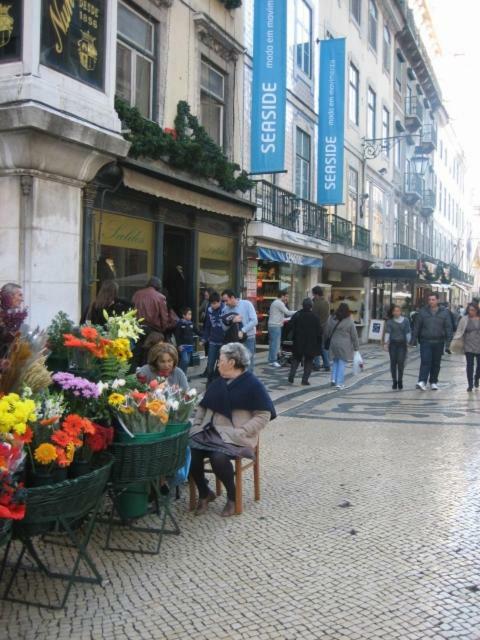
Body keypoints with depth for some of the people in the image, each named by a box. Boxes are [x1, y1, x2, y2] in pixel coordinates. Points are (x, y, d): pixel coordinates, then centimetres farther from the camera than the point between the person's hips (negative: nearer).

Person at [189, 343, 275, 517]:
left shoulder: (252, 384, -6)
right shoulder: (217, 382, 16)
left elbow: (263, 416, -10)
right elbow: (203, 407, 22)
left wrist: (240, 433, -19)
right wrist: (196, 426, 4)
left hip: (234, 437, -6)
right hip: (210, 432, 6)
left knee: (218, 457, -34)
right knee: (189, 452, -22)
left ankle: (232, 496, -4)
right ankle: (204, 493, 3)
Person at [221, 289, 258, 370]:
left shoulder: (246, 304, -7)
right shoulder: (227, 309, 3)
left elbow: (254, 321, -13)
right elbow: (224, 326, 2)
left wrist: (242, 331, -20)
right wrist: (232, 321, -18)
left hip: (248, 338, -3)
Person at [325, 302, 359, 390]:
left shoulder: (331, 319, 1)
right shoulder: (349, 322, -9)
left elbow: (327, 333, 9)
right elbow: (354, 336, -4)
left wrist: (327, 342, 21)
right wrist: (356, 347, 5)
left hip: (334, 344, 3)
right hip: (344, 346, -3)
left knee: (335, 362, 19)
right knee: (342, 363, 3)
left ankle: (333, 379, 10)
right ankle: (340, 383, 2)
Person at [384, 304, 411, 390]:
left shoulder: (405, 320, 5)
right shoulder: (390, 321, 5)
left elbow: (408, 332, 6)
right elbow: (387, 332, -2)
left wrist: (408, 341, -2)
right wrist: (386, 342, -11)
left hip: (402, 344, -1)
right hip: (393, 344, 1)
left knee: (401, 362, -9)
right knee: (393, 362, 2)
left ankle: (400, 381, 4)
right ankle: (394, 381, 12)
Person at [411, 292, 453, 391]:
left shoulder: (444, 313, 4)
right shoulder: (422, 312, 3)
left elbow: (448, 327, 4)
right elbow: (417, 326, 5)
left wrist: (448, 341, -4)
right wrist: (414, 339, 0)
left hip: (438, 342, 2)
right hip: (425, 341, -1)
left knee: (436, 363, 9)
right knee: (425, 361, -12)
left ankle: (433, 382, 20)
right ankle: (422, 382, -18)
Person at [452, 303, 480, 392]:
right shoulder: (464, 319, 0)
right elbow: (460, 331, 1)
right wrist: (456, 339, -14)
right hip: (469, 347, -1)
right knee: (470, 365, -2)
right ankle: (470, 385, 4)